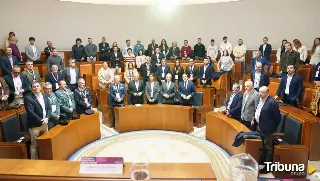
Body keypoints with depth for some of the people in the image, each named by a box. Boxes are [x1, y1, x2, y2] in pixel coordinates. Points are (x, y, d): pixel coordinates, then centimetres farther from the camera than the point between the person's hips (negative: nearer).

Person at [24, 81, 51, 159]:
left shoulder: (45, 96, 7)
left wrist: (46, 118, -10)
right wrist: (41, 121, -18)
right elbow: (31, 112, -19)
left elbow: (49, 108, 6)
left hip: (45, 123, 6)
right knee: (34, 145, 4)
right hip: (35, 125, -6)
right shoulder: (28, 98, -12)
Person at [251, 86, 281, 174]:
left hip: (266, 129, -8)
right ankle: (261, 160, 41)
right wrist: (254, 120, 7)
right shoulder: (260, 100, 5)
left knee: (267, 147, 6)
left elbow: (277, 117, -17)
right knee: (261, 145, 23)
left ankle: (267, 166, 20)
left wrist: (273, 128, -9)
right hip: (259, 127, 8)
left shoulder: (272, 102, -22)